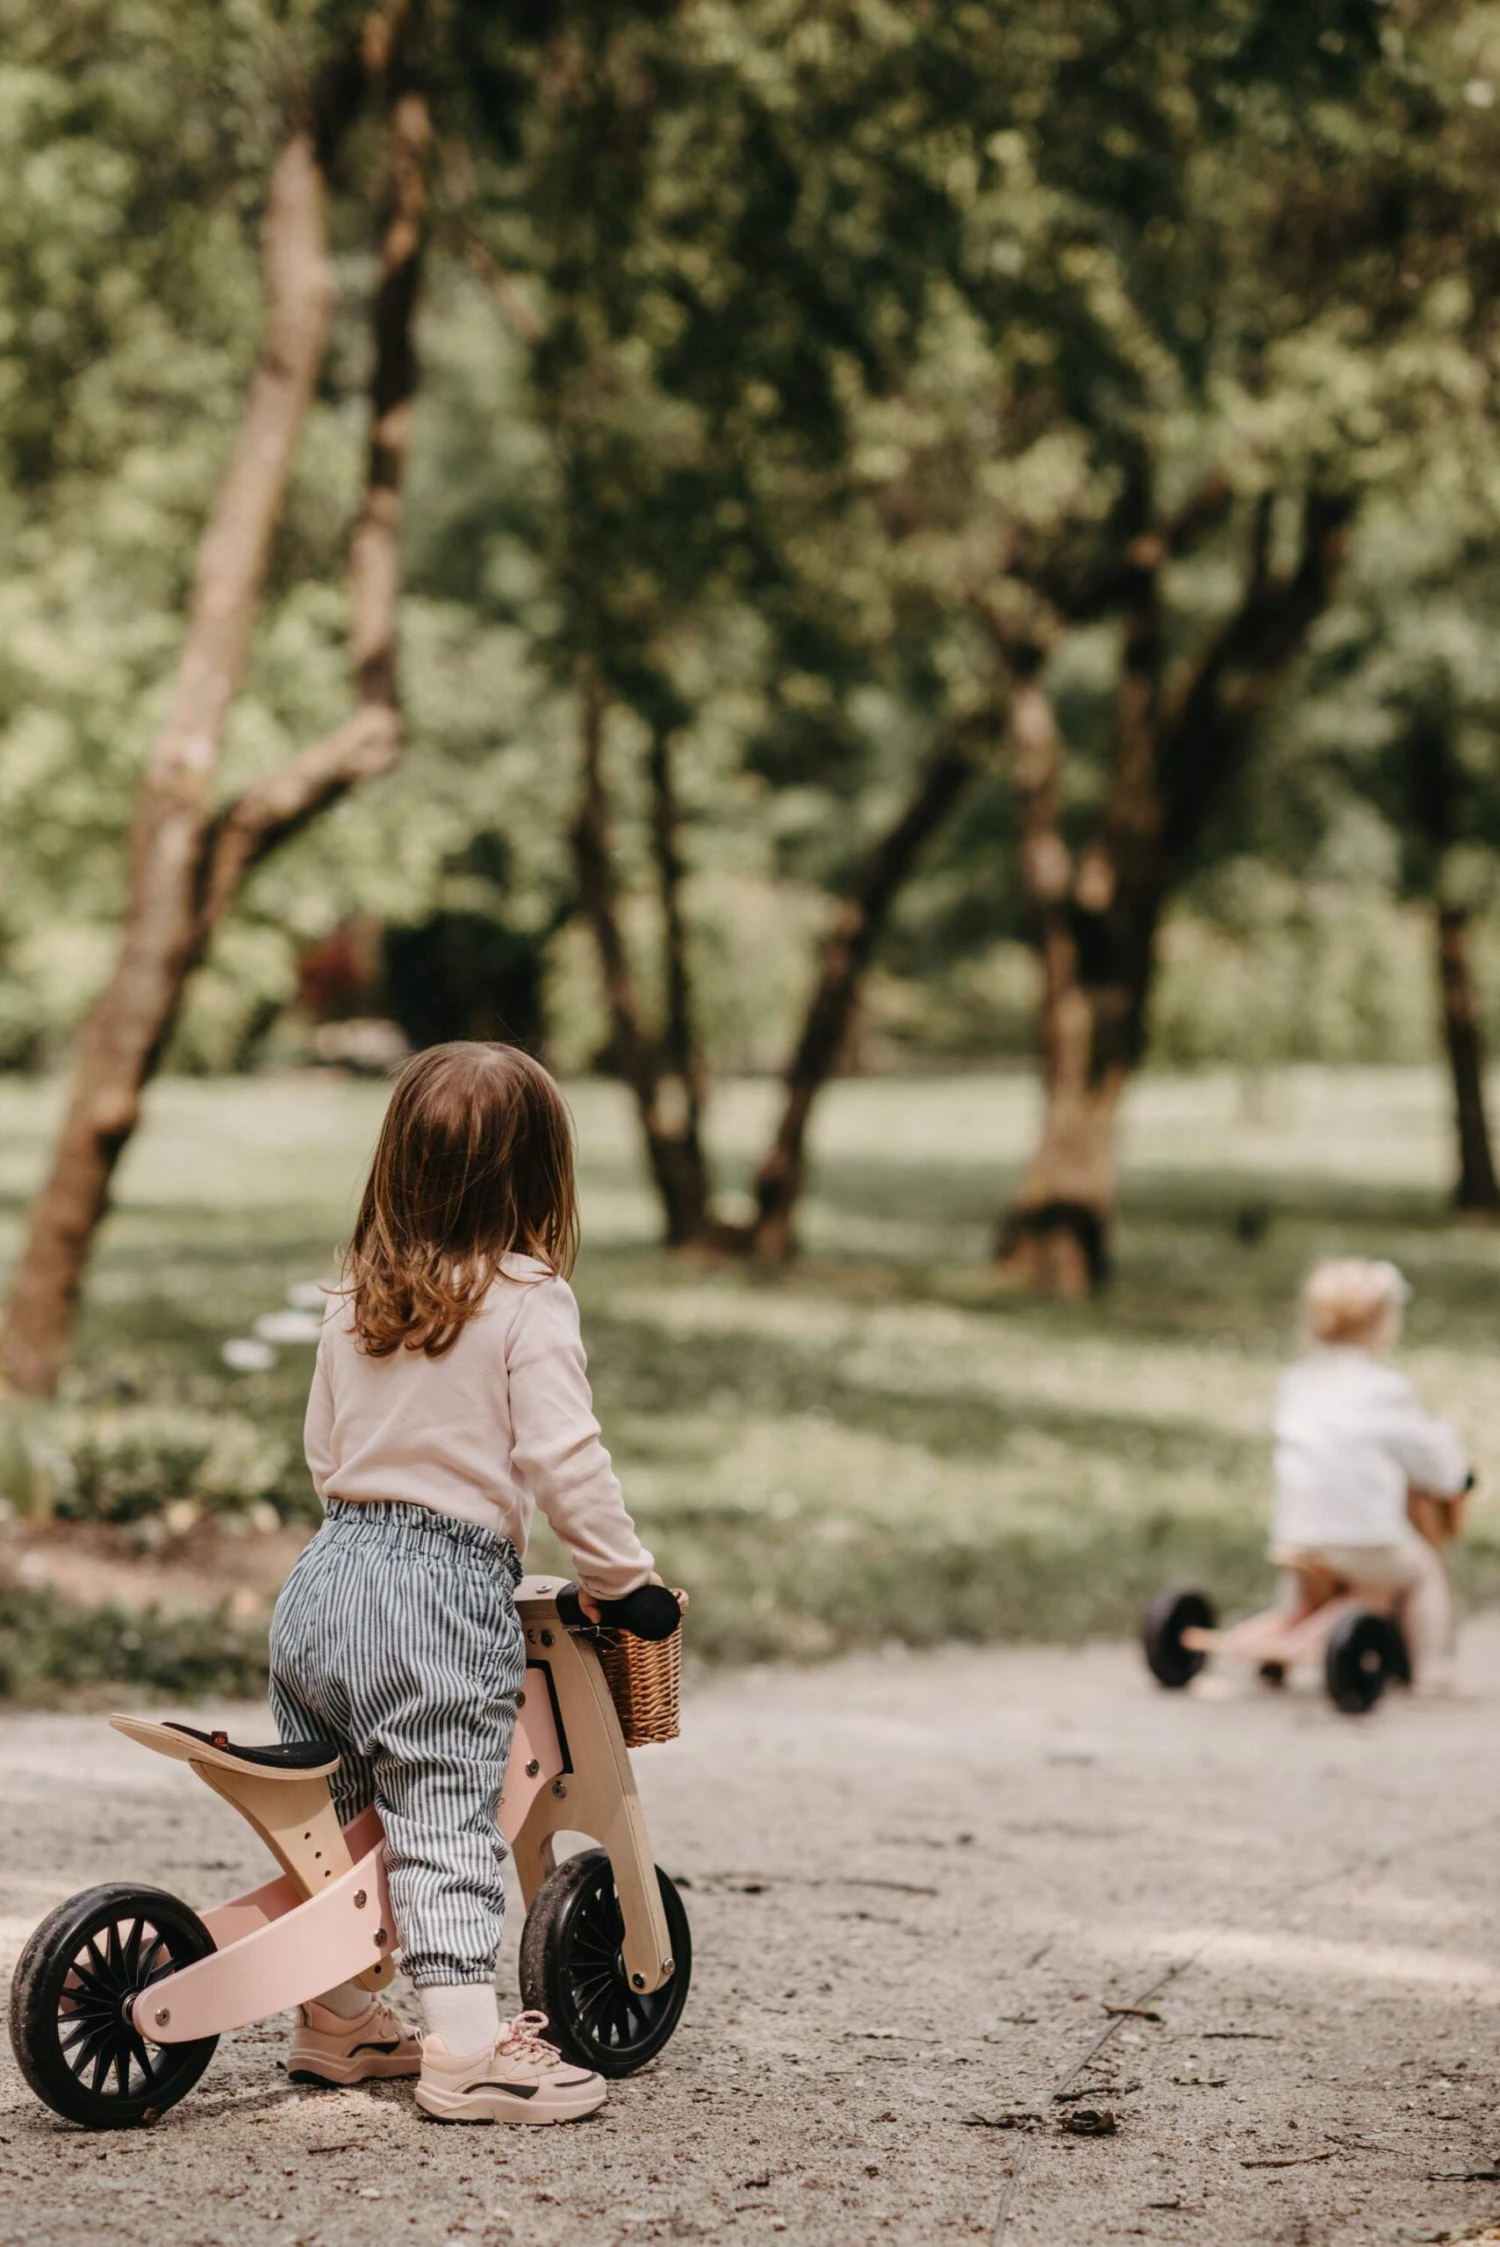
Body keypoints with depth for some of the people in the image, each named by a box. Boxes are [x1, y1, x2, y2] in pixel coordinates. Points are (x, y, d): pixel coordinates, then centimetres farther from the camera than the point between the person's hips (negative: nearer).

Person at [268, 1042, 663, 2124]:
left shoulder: (357, 1297, 11)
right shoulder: (527, 1301, -9)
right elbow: (564, 1462, -15)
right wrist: (625, 1575, -3)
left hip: (325, 1576, 6)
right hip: (446, 1596, -6)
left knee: (329, 1816, 17)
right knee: (448, 1824, -5)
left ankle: (336, 2019, 28)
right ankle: (467, 2045, -8)